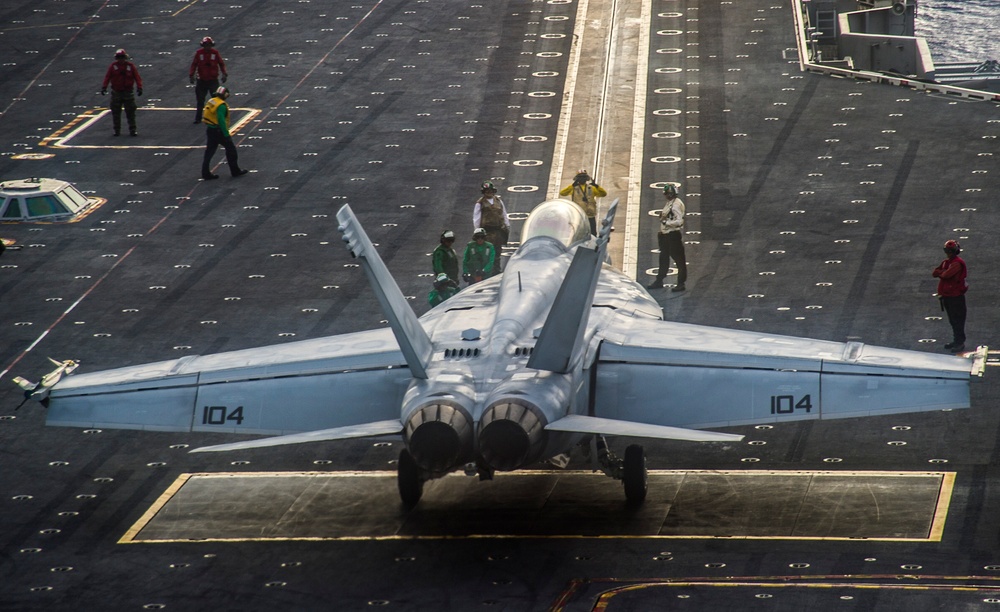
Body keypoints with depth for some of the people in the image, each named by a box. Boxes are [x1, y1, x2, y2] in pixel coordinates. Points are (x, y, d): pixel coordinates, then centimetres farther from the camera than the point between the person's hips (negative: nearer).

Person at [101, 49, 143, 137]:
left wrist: (139, 88, -14)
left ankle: (132, 130, 7)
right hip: (116, 92, 1)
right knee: (116, 112, 4)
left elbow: (137, 77, -3)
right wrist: (104, 87, -8)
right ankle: (117, 130, 13)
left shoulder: (130, 66, -1)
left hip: (128, 92, -1)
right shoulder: (113, 66, 1)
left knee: (130, 112, 1)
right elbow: (107, 77, 0)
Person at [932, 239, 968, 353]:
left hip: (956, 296, -9)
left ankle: (960, 343, -2)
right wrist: (944, 272, -9)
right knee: (952, 320, 16)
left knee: (957, 320, -6)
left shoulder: (957, 263, -15)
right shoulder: (946, 262, 14)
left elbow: (947, 275, -26)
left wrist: (940, 273, -4)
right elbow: (934, 273, 9)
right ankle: (956, 340, 25)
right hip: (946, 295, 9)